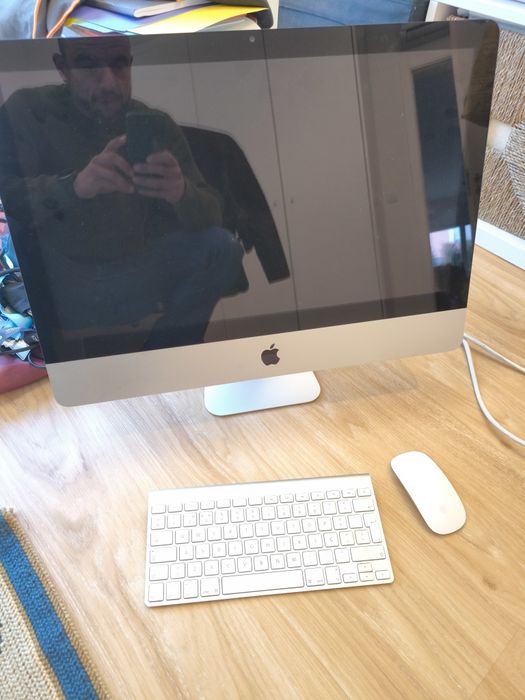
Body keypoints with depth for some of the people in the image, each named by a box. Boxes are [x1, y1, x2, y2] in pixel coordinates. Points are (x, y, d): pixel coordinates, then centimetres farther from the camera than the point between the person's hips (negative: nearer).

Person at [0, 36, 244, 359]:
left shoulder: (158, 124, -3)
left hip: (138, 269, 2)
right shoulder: (27, 111, -9)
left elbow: (212, 217, -9)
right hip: (60, 279, -1)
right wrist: (73, 186, -39)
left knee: (221, 247, -13)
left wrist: (181, 193, -33)